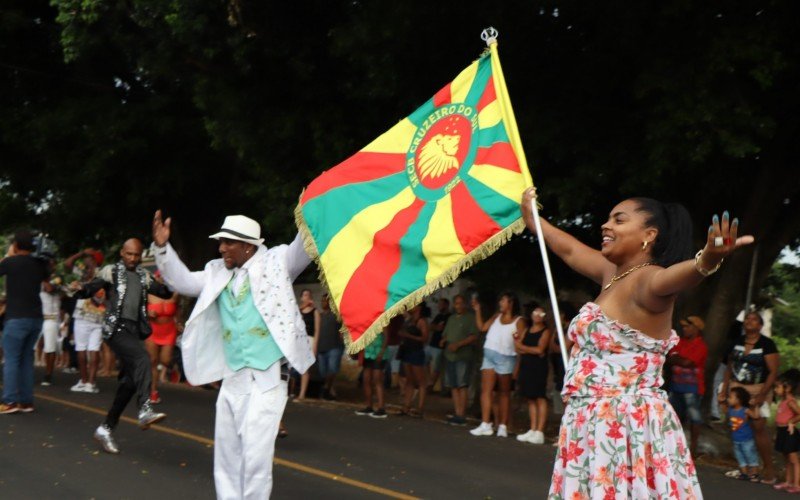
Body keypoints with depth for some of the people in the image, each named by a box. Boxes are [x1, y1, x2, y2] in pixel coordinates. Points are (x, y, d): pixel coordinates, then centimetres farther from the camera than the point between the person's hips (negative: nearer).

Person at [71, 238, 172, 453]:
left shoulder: (144, 276, 16)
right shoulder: (111, 272, 2)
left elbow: (164, 292, 15)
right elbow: (91, 289, -8)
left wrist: (170, 286, -7)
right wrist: (80, 289, -31)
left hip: (133, 330, 7)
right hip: (116, 328, -6)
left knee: (129, 382, 5)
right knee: (142, 360, -30)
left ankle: (106, 428, 16)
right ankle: (145, 410, -43)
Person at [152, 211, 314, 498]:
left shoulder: (275, 262, -3)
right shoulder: (217, 273, 12)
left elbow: (303, 249, -15)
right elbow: (183, 281, 19)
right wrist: (162, 248, 8)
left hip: (267, 379, -6)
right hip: (231, 380, 6)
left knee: (255, 454, -11)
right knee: (227, 455, 13)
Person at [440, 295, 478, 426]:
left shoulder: (471, 318, -1)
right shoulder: (451, 318, 21)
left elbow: (474, 336, -10)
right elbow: (445, 335, 26)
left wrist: (458, 344, -18)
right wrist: (443, 341, 3)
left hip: (463, 357, -7)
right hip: (450, 355, 7)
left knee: (462, 386, -10)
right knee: (453, 386, 4)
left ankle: (461, 415, -10)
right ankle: (457, 413, 6)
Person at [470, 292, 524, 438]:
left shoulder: (518, 321, -1)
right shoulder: (497, 316, 16)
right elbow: (482, 327, 15)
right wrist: (477, 310, 13)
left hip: (505, 358, -5)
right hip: (489, 356, 5)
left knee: (504, 393, 5)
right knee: (486, 389, -5)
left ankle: (503, 426, 8)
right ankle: (485, 425, -9)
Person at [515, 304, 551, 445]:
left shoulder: (546, 331, 1)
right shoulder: (526, 330, 17)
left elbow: (540, 349, -9)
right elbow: (518, 348, 9)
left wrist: (523, 347, 0)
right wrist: (532, 351, -7)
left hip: (539, 367, -6)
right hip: (525, 365, 6)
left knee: (540, 398, -8)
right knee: (530, 399, 5)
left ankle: (539, 432, -12)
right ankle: (532, 430, 7)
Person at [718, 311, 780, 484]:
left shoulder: (767, 344, -5)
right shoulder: (737, 342, 9)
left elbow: (773, 372, -9)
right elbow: (730, 367, 15)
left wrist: (761, 395, -15)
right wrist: (724, 389, 7)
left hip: (758, 389, -5)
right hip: (737, 387, 5)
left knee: (758, 427, -12)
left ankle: (769, 469, -6)